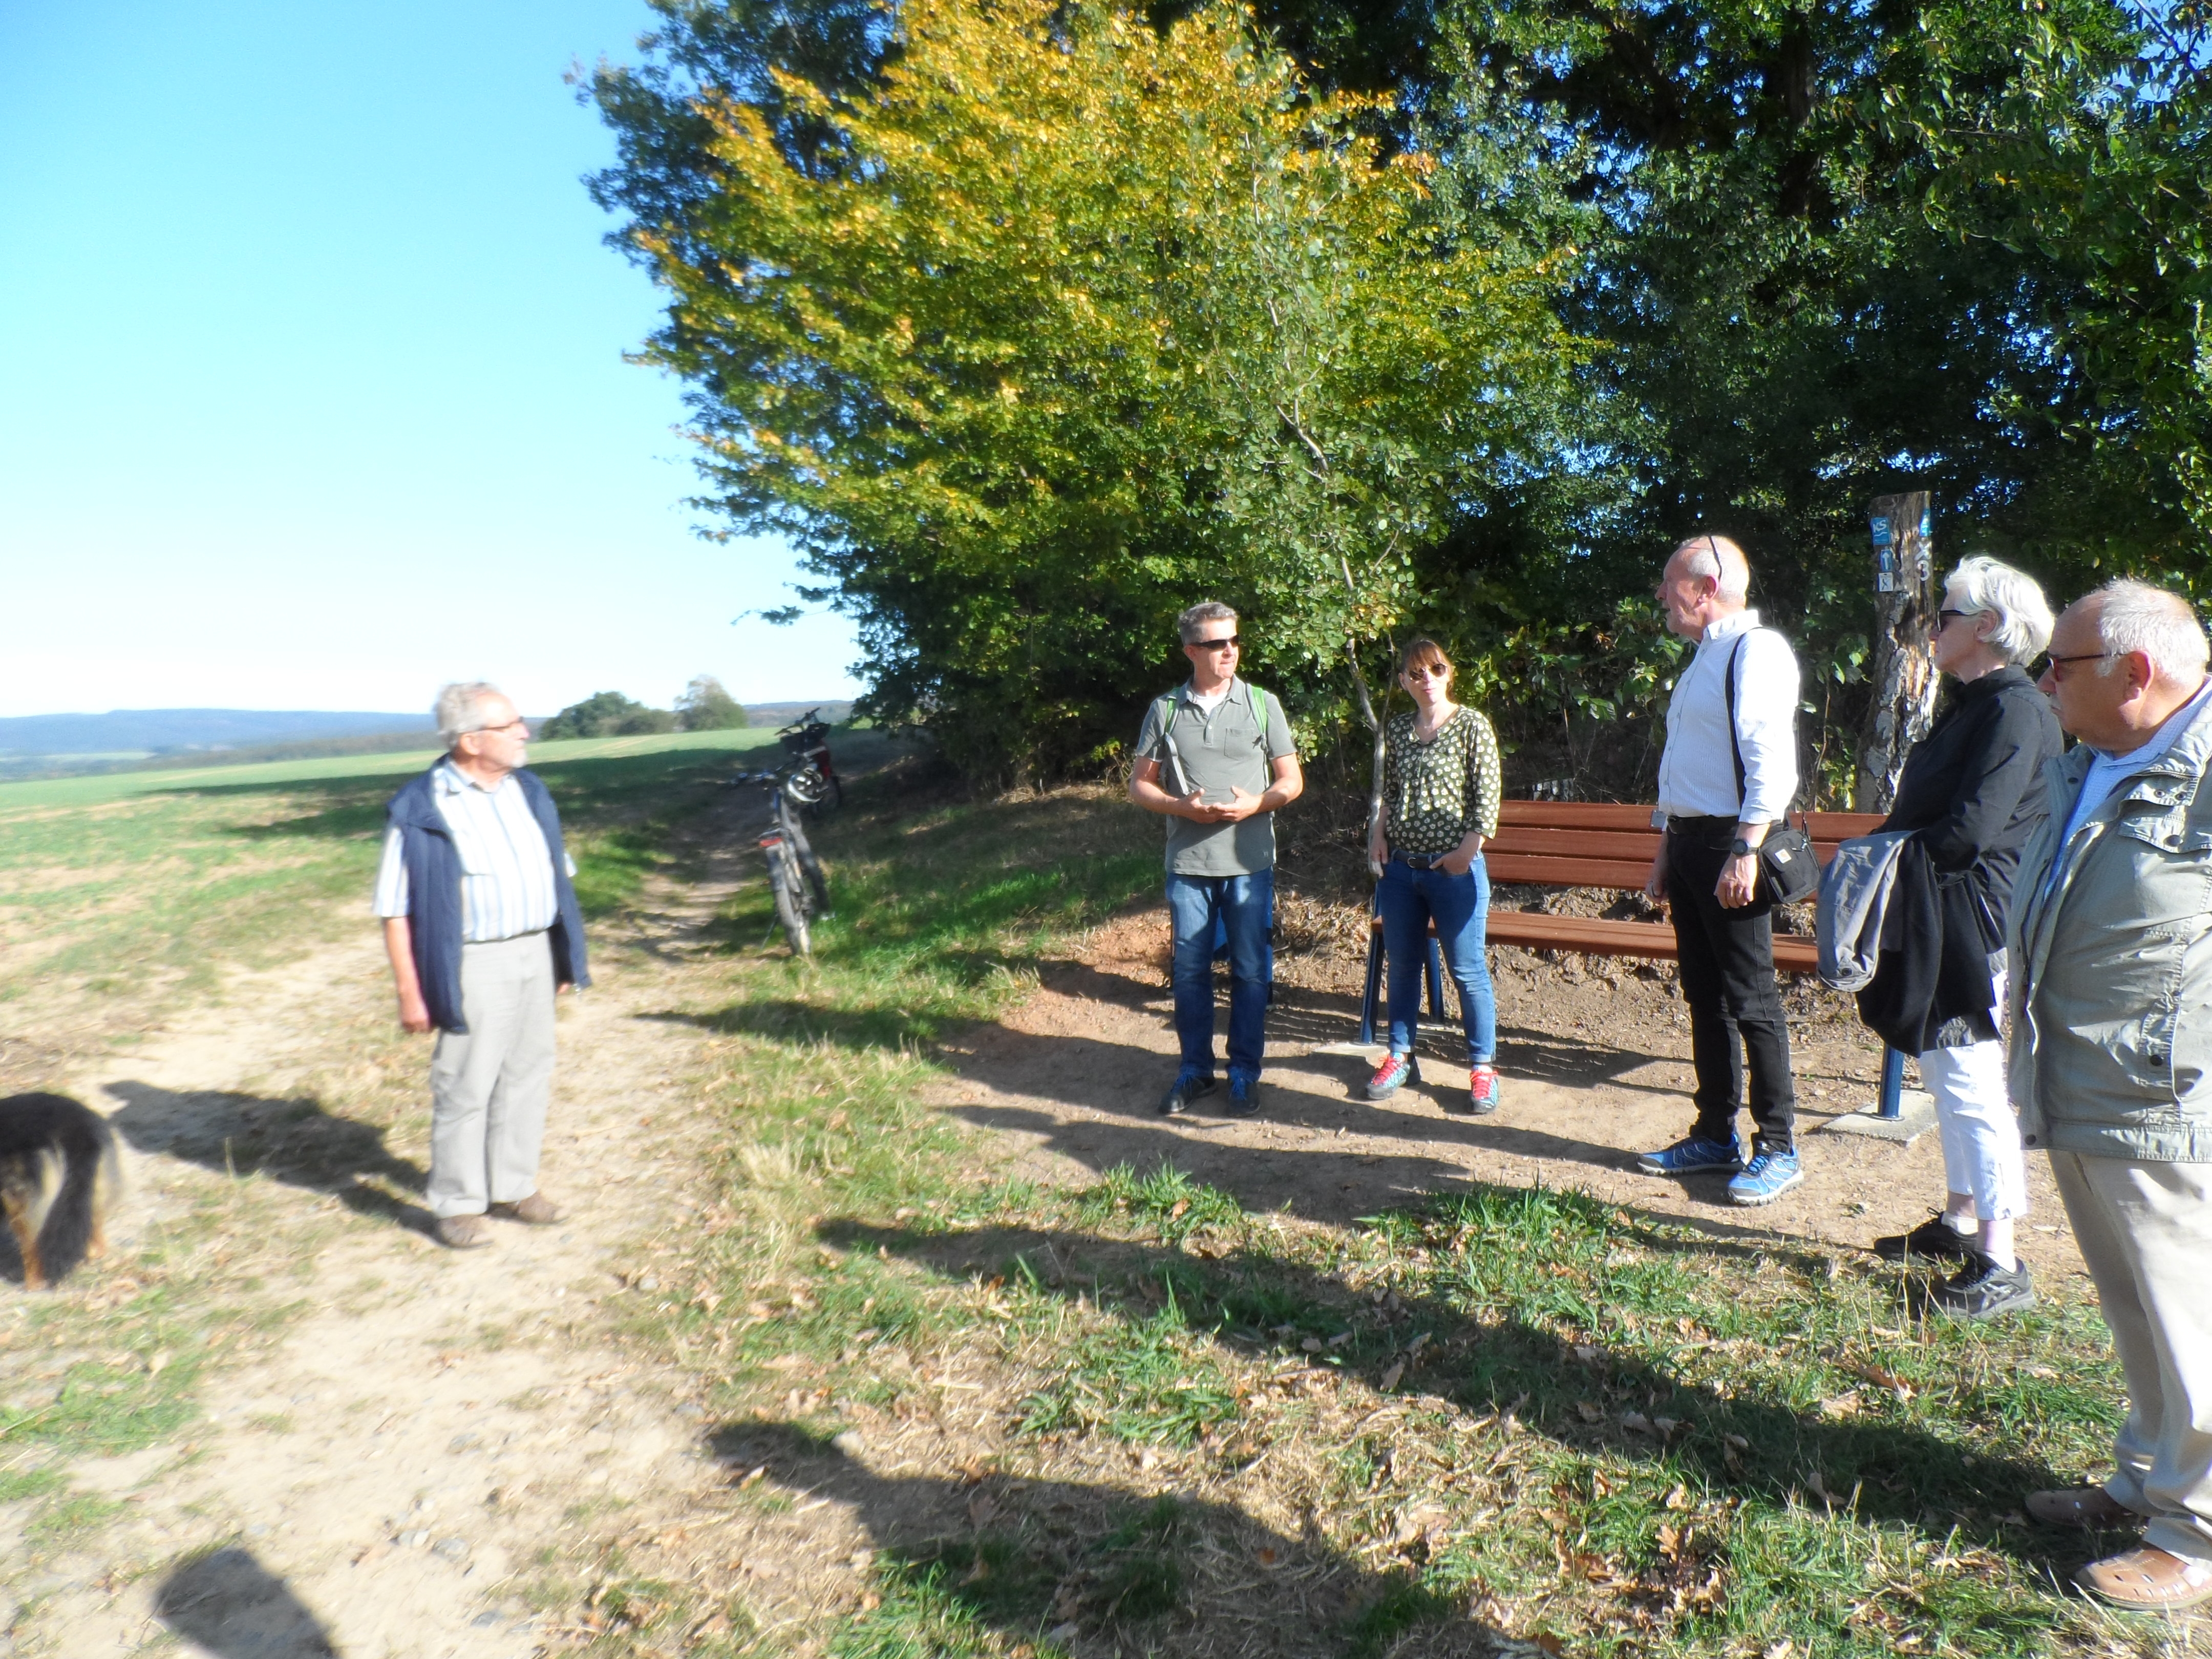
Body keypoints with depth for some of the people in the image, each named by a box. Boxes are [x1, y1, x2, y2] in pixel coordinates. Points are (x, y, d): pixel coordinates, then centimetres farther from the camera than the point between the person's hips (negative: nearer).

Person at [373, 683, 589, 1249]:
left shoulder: (528, 791, 7)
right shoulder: (421, 810, -13)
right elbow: (397, 910, -12)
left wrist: (563, 957, 14)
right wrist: (410, 992, -13)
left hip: (536, 953, 6)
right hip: (474, 966, -6)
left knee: (528, 1076, 14)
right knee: (465, 1089, 4)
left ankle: (513, 1186, 30)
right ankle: (458, 1204, 21)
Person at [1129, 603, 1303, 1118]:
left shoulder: (1263, 704, 2)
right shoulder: (1165, 709, 3)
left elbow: (1292, 781, 5)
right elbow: (1140, 785, 5)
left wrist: (1256, 804, -14)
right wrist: (1184, 807, -12)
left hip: (1250, 863, 0)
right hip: (1188, 864, 1)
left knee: (1251, 972, 5)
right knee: (1190, 971, 8)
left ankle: (1244, 1073, 20)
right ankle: (1195, 1069, 24)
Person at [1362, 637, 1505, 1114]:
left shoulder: (1472, 725, -4)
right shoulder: (1397, 729, 8)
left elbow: (1489, 794, -6)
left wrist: (1468, 848, -15)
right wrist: (1379, 831, 2)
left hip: (1454, 869, -4)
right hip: (1400, 866, 4)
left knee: (1467, 970, 1)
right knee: (1402, 964, 12)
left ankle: (1483, 1067, 13)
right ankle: (1400, 1055, 26)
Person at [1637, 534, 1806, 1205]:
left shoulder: (1757, 650, -10)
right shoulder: (1704, 658, 19)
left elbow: (1772, 764, -19)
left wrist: (1745, 852, -24)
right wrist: (1666, 849, 21)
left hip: (1729, 845, -9)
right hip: (1689, 841, 9)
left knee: (1750, 998, -3)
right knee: (1705, 995, 13)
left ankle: (1778, 1149, 9)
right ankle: (1716, 1135, 23)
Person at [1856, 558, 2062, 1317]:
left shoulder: (2015, 710, -16)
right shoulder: (1975, 706, 15)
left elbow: (1969, 830, -23)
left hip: (1972, 931, -10)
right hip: (1939, 926, 10)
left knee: (1971, 1084, -5)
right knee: (1948, 1077, 18)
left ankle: (2000, 1267, 5)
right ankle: (1960, 1221, 31)